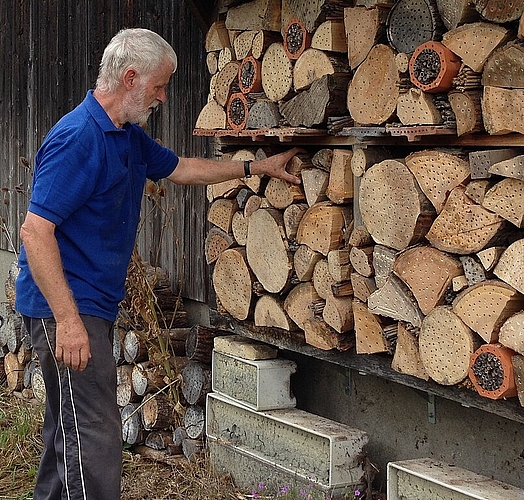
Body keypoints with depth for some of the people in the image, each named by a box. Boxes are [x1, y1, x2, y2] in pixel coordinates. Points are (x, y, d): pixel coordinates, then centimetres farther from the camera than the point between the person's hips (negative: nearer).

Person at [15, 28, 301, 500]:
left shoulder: (130, 137, 12)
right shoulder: (77, 138, -19)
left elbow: (182, 168, 31)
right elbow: (35, 231, -23)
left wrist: (256, 167, 30)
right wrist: (68, 320, -26)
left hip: (94, 304, 10)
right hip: (66, 306, -10)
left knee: (69, 430, 17)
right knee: (94, 439, -11)